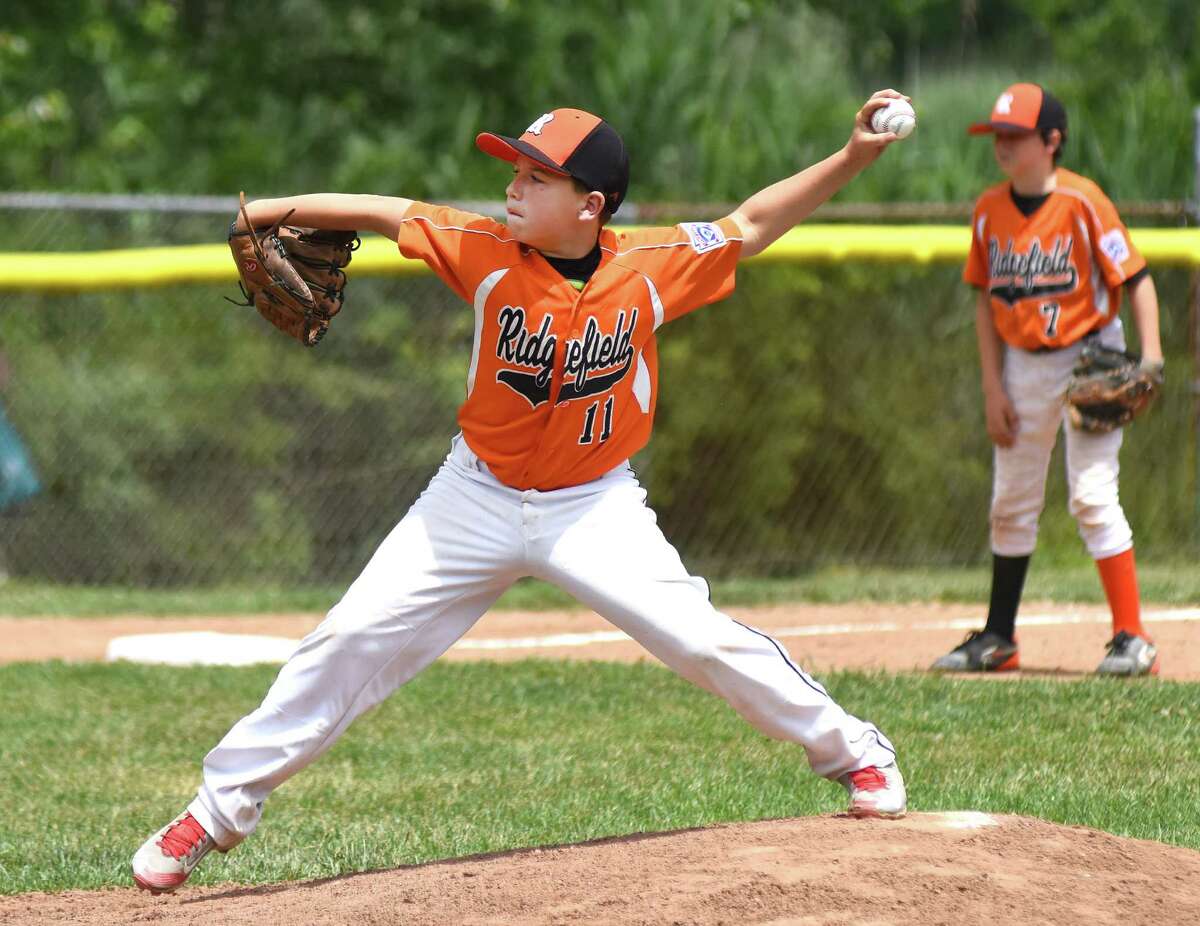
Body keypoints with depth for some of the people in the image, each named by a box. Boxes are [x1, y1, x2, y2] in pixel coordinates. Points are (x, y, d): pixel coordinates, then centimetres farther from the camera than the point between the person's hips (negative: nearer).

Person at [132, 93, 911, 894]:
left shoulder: (649, 268, -15)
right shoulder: (489, 255, -15)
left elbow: (753, 224, -7)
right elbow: (385, 213, -7)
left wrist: (854, 157, -15)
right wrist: (276, 211, -14)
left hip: (596, 508, -1)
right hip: (478, 499, 1)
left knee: (704, 641, -13)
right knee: (350, 641, -3)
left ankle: (854, 752, 8)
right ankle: (223, 805, 8)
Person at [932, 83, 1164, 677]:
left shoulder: (1082, 202, -14)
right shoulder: (989, 210, 2)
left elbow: (1136, 278, -12)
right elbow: (986, 300, 8)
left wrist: (1150, 359, -23)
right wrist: (992, 388, 2)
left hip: (1088, 356, -6)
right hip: (1022, 365, 6)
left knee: (1092, 494, -13)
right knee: (1011, 502, 11)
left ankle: (1132, 638, -9)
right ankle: (998, 639, 22)